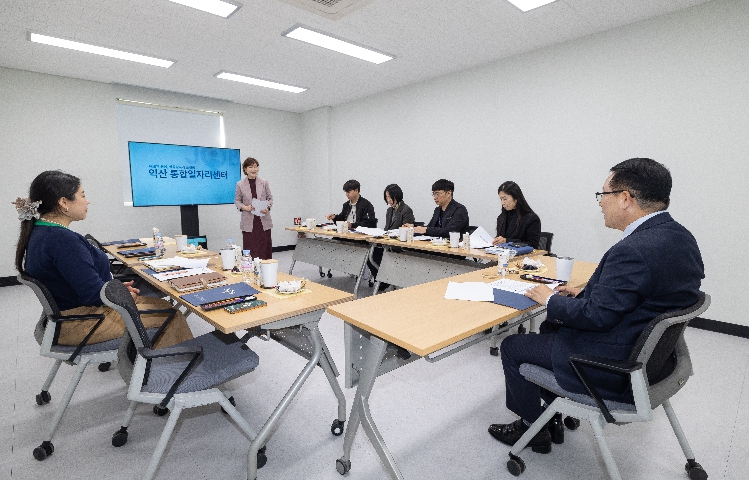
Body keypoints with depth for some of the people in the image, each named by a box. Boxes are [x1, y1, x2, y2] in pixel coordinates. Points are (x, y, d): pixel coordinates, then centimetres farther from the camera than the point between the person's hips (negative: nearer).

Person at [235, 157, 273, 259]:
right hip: (249, 222, -1)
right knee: (250, 250, 0)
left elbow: (270, 198, 9)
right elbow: (237, 201, 8)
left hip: (264, 221, 1)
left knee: (265, 248, 4)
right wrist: (245, 207, -12)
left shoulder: (264, 182, 4)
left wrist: (267, 207, -10)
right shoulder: (240, 184, 2)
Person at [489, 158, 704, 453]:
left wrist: (551, 300, -11)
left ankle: (532, 428, 25)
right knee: (550, 326, 26)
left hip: (613, 367, -10)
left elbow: (597, 316, -26)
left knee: (512, 347, 3)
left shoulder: (633, 251, -31)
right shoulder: (680, 237, 0)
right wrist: (586, 292, 6)